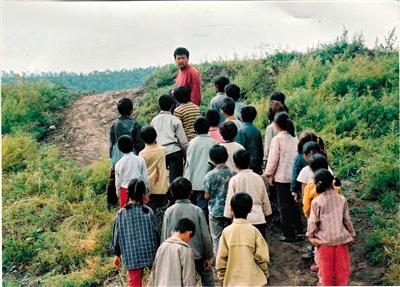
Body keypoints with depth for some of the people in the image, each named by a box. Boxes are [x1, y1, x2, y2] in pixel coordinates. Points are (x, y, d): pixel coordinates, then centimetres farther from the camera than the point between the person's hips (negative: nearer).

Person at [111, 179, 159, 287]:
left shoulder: (121, 214, -8)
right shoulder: (148, 211, -9)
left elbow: (116, 235, -1)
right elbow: (156, 232, -3)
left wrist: (117, 254, 13)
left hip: (131, 255, 0)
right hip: (150, 253, 0)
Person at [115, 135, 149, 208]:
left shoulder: (119, 163, -2)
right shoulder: (140, 160, -6)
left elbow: (118, 182, 4)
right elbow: (145, 178, -3)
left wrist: (118, 195, 16)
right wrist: (146, 193, 8)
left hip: (125, 191, 1)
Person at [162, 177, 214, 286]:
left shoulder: (168, 212, -8)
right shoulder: (197, 210, -11)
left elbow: (164, 236, -3)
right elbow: (205, 236, -9)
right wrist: (208, 257, 2)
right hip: (197, 255, -1)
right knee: (207, 277, 18)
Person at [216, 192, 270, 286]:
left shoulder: (226, 231, -8)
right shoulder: (253, 231, -10)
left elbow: (221, 257, -4)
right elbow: (261, 256, -8)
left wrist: (221, 275, 9)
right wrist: (265, 273, 8)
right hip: (254, 279, -1)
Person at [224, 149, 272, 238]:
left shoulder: (234, 180, -7)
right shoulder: (258, 178, 3)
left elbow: (230, 200, -4)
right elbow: (265, 199, 10)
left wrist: (228, 215, 8)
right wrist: (267, 212, 23)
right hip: (259, 219, 3)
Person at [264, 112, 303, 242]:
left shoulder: (277, 139, -13)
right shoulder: (294, 138, 5)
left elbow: (273, 158, -12)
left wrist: (270, 175, -2)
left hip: (282, 176, -6)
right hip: (294, 176, 6)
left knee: (284, 205, 3)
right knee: (294, 203, 17)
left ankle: (288, 234, 8)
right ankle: (299, 231, 19)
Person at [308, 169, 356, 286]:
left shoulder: (317, 202, -12)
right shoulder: (342, 199, -4)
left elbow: (313, 221, -9)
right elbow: (347, 220, 2)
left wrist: (311, 236, 5)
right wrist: (352, 234, 14)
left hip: (324, 240, -2)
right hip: (341, 238, 2)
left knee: (326, 267, 13)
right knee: (342, 266, 17)